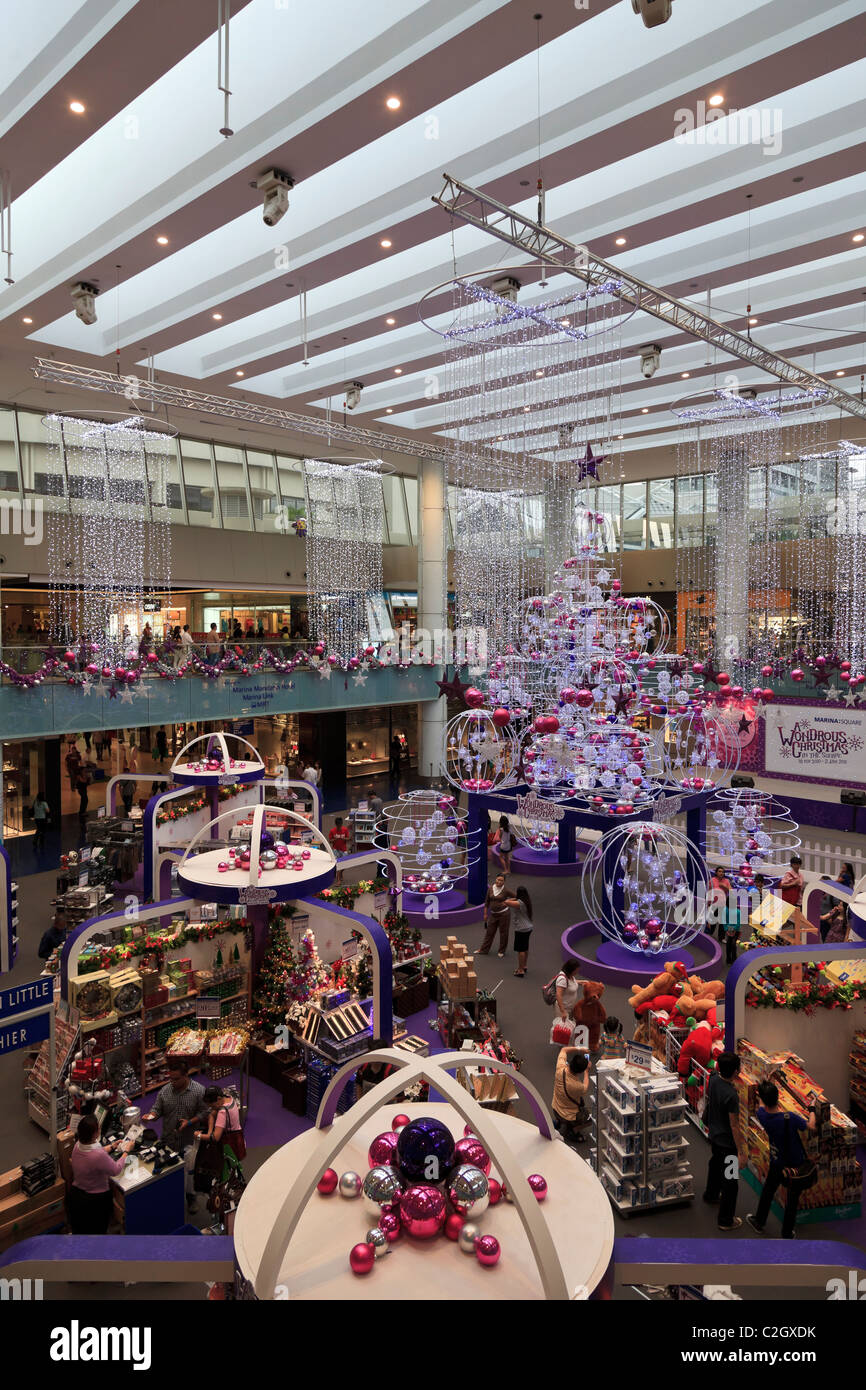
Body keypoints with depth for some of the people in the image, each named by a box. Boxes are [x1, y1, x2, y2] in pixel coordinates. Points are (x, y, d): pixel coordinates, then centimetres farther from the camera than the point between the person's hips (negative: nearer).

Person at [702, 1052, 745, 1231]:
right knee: (731, 1180, 9)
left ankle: (711, 1194, 56)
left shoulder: (713, 1079, -14)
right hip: (727, 1142, -8)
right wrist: (741, 1152, -19)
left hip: (713, 1135, 8)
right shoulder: (731, 1095, -34)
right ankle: (726, 1220, 22)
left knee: (715, 1163, 32)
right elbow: (734, 1126, -26)